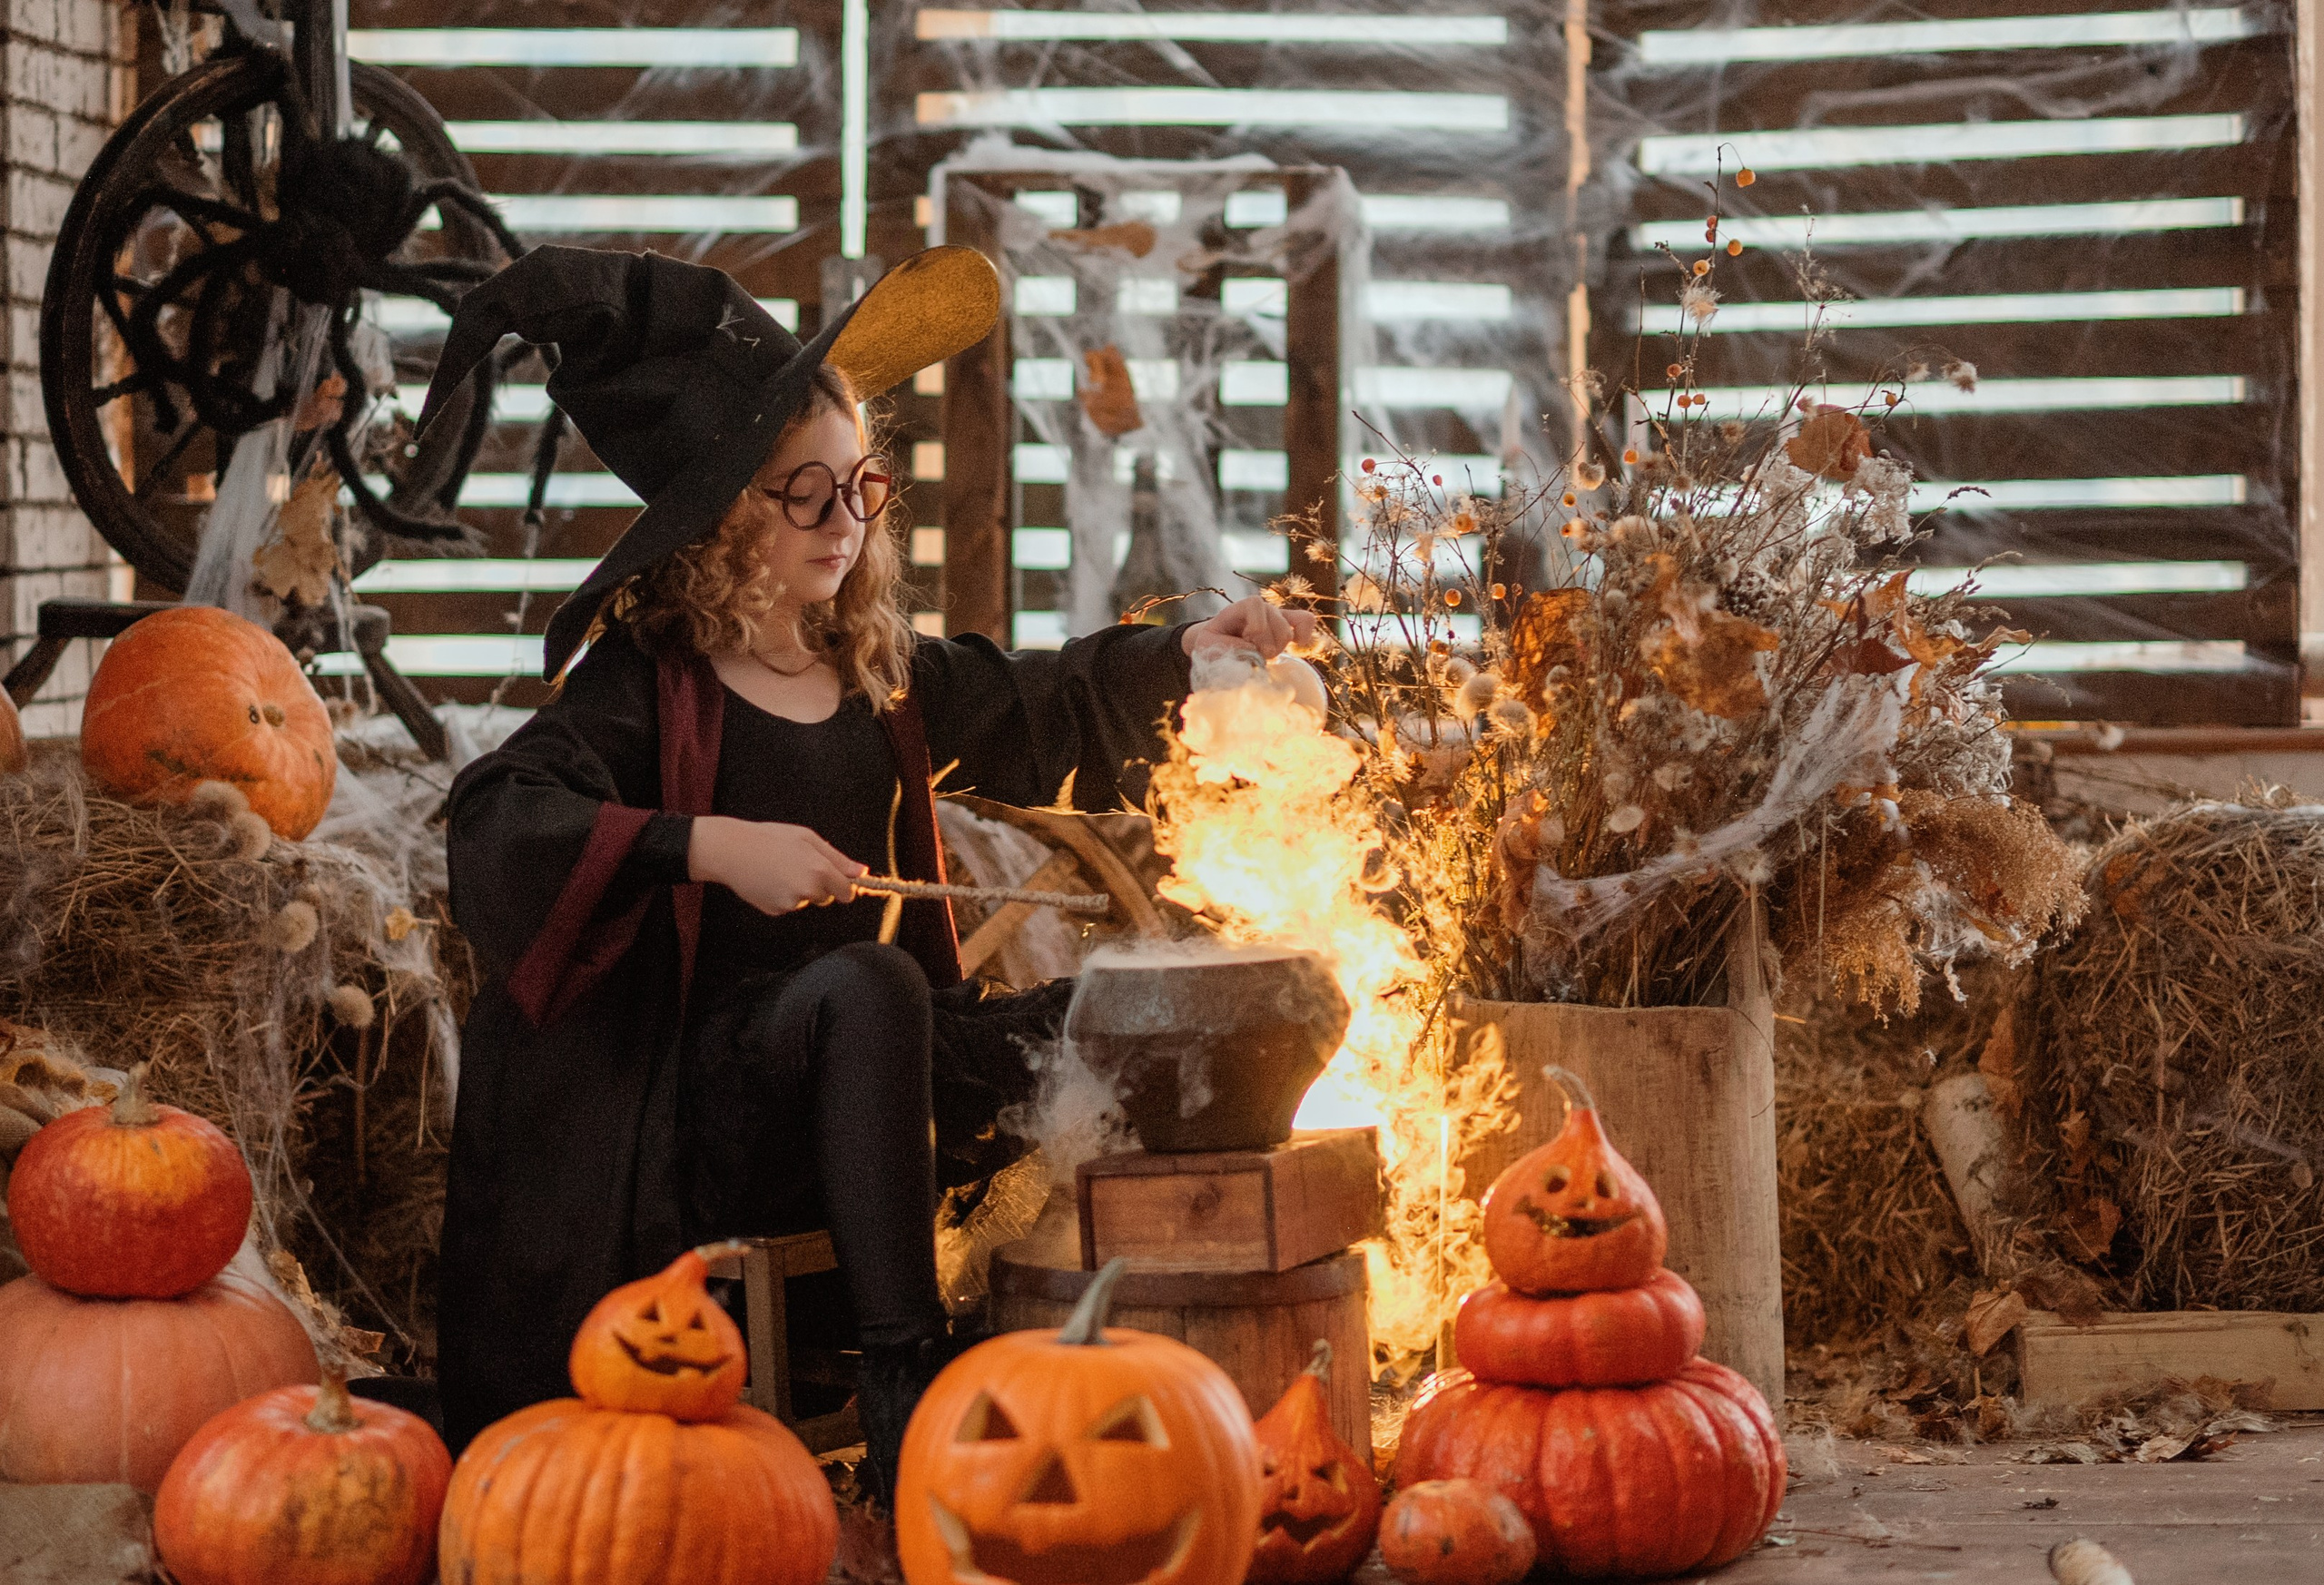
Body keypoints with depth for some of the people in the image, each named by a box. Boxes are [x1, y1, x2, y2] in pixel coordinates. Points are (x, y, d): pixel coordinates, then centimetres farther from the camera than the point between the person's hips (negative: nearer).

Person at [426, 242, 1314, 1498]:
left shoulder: (883, 677, 14)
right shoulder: (645, 684, -6)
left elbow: (1051, 710, 28)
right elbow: (499, 826, -21)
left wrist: (1184, 653, 12)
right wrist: (709, 847, -29)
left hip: (853, 1091, 6)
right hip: (689, 1103, -6)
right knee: (868, 981, -36)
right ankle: (902, 1374, -38)